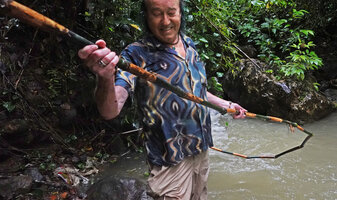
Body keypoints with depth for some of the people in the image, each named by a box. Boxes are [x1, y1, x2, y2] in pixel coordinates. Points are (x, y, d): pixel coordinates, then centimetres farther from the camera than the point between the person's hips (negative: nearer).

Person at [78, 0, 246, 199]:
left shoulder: (189, 44, 4)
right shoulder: (136, 55, -17)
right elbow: (110, 111, -31)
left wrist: (225, 104, 18)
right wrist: (105, 79, -50)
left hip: (201, 149, 7)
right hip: (171, 160, -7)